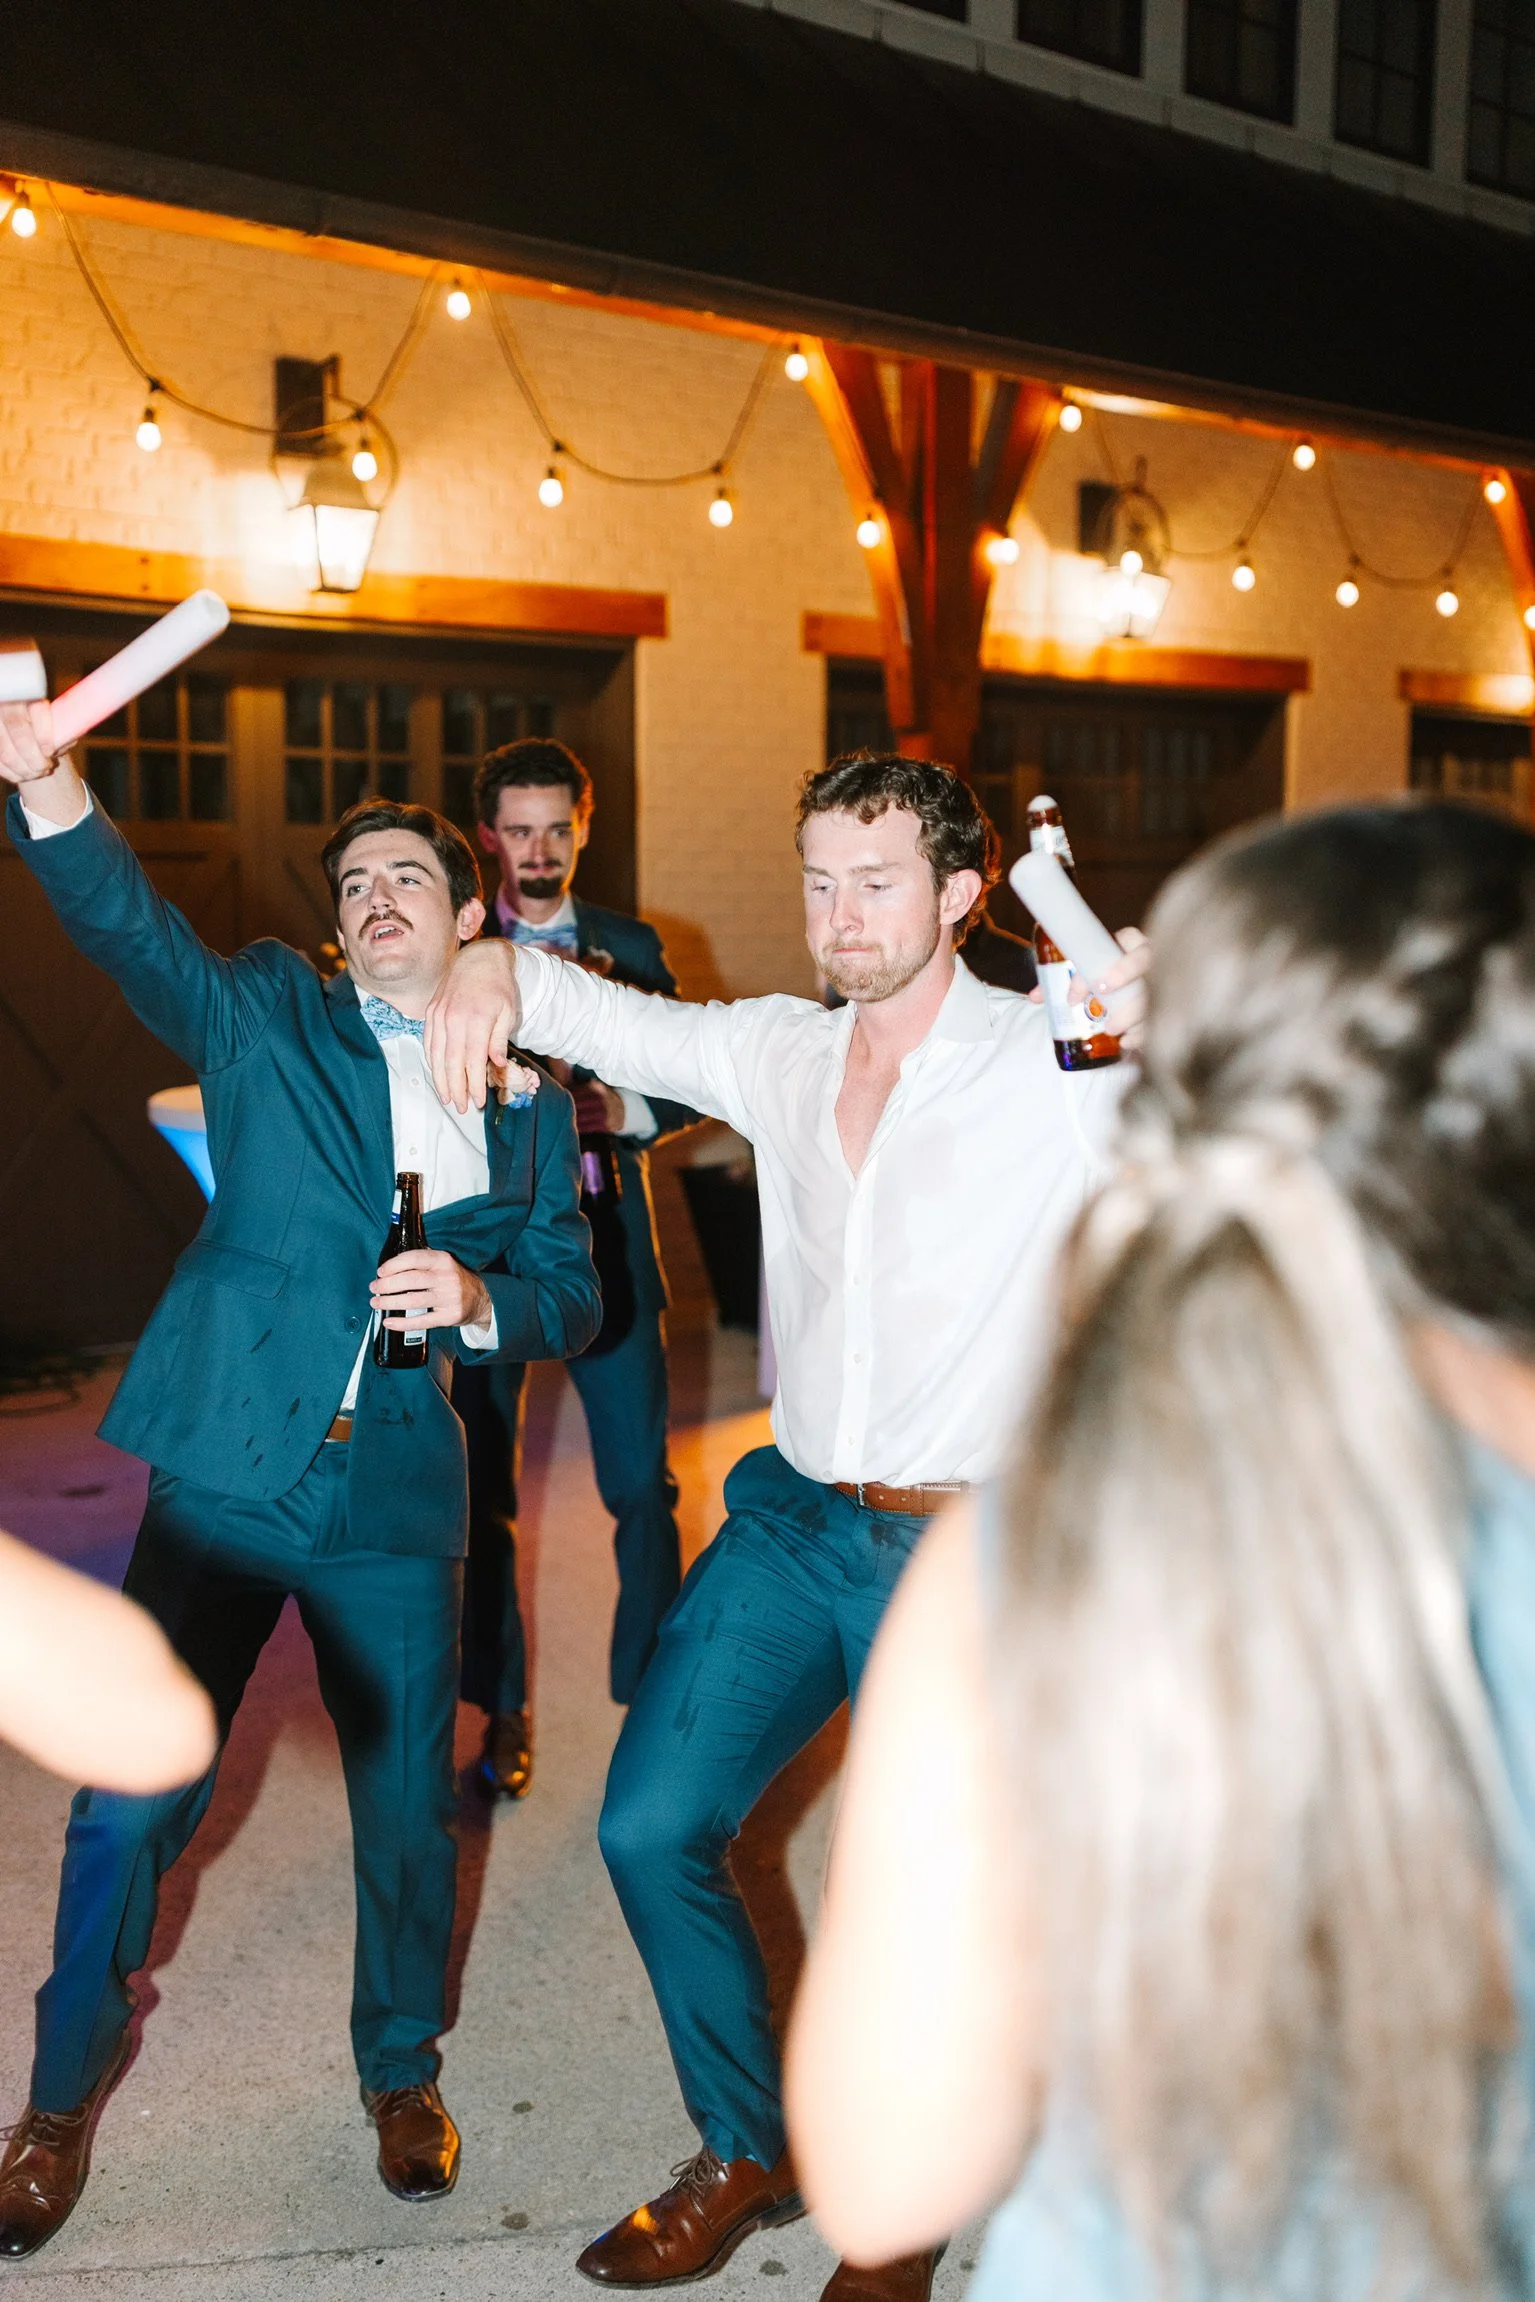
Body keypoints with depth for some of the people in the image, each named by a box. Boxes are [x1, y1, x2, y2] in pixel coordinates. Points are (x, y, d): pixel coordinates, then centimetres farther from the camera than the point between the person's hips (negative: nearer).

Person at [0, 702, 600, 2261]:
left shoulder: (527, 1103, 10)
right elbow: (131, 928, -14)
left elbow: (567, 1296, 8)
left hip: (396, 1501, 2)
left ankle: (400, 2068, 37)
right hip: (227, 1473, -1)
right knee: (131, 1799, 3)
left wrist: (476, 1297, -14)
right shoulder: (268, 1018, 5)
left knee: (408, 1805, 10)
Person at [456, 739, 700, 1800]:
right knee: (485, 1488, 5)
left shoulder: (631, 945, 10)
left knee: (643, 1483, 1)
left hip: (607, 1238, 1)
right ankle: (504, 1712, 19)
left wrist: (626, 1110, -12)